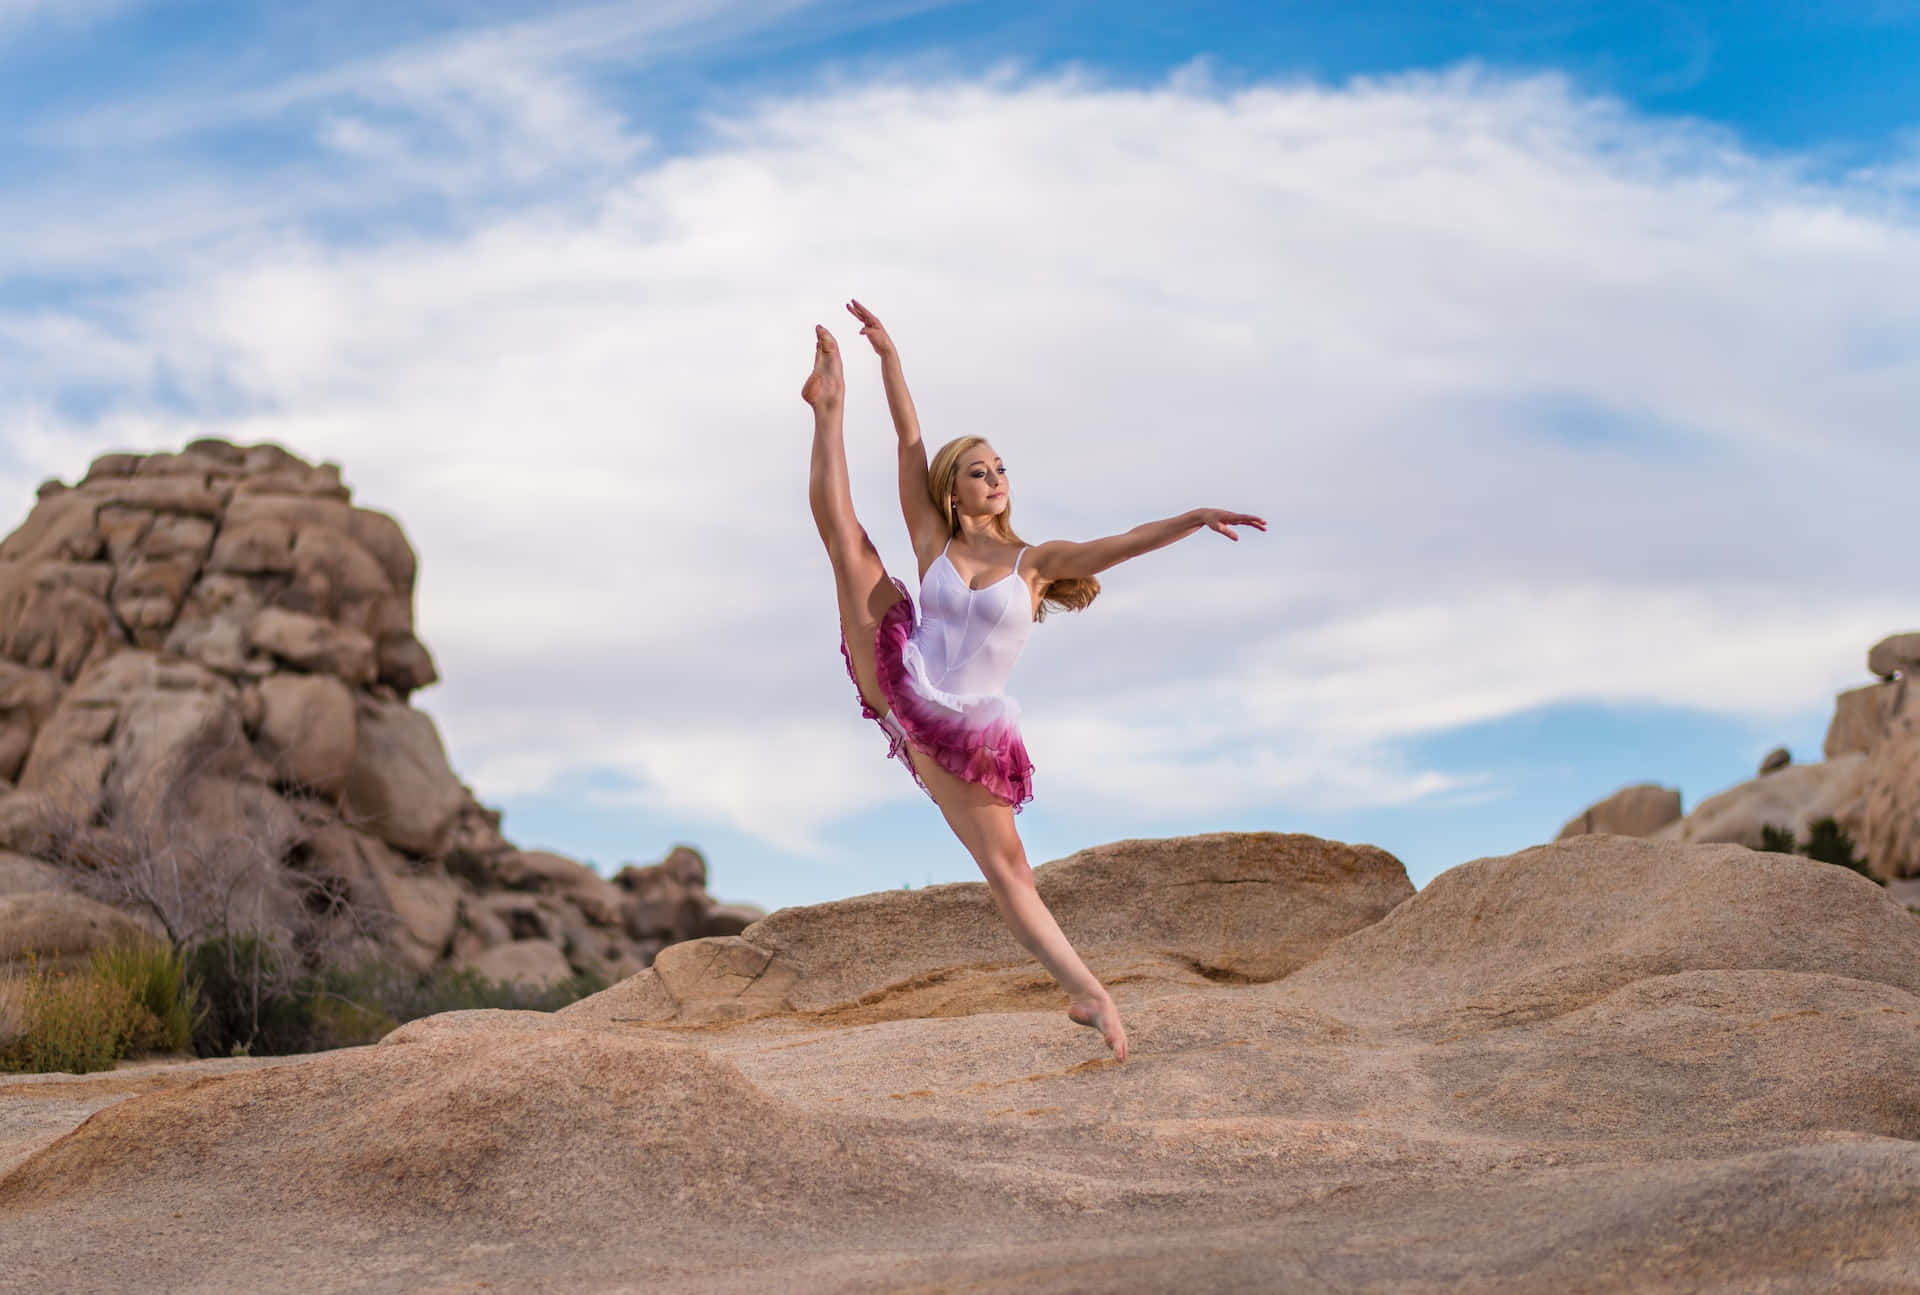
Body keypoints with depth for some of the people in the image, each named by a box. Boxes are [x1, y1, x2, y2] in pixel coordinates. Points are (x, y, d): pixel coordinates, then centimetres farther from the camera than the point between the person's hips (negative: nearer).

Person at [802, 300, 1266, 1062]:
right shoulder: (934, 542, 6)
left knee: (1007, 866, -8)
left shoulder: (1034, 562, 4)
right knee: (841, 527, -5)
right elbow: (909, 441, 3)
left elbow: (1121, 546, -11)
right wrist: (888, 355, 1)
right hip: (895, 681, 1)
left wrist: (1191, 519, -27)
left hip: (963, 734, -1)